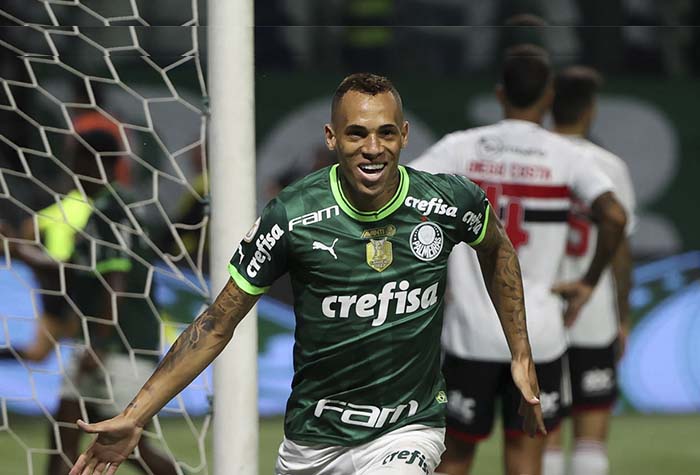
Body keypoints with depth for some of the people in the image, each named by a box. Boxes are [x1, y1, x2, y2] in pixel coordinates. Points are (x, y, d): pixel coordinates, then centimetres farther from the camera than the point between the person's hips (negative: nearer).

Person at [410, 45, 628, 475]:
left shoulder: (460, 148, 1)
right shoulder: (564, 157, -2)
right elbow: (614, 216, -16)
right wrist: (590, 282, -2)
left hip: (471, 331, 1)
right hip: (539, 335, -1)